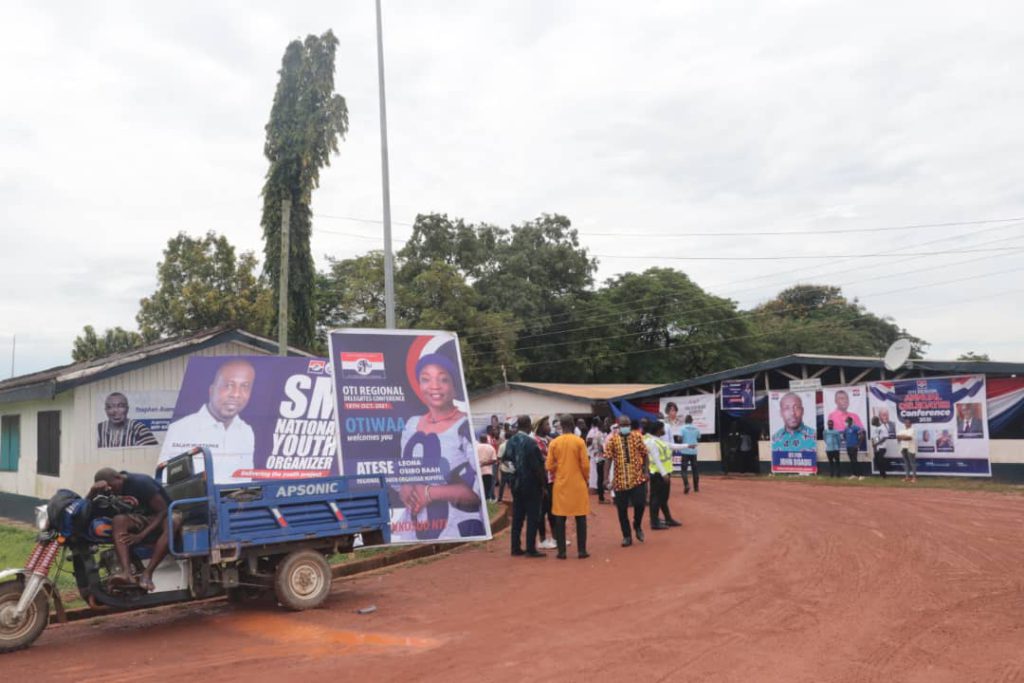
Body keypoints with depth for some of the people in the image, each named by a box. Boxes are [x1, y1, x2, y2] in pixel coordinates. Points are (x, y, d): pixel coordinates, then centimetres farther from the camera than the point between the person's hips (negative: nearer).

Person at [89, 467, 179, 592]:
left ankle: (147, 574, -42)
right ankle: (126, 572, -44)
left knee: (174, 520, -40)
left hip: (162, 518, -4)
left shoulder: (141, 483, -21)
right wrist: (93, 491, -31)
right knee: (118, 520, -28)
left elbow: (163, 511, -21)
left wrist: (141, 535, -29)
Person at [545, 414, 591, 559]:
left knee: (560, 518, 6)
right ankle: (581, 551, 8)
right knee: (580, 518, 7)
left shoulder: (554, 443, -2)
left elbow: (549, 466, 0)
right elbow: (585, 464, -6)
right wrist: (587, 480, 10)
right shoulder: (579, 441, -7)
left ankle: (561, 551, 7)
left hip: (560, 484, 2)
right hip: (578, 484, -1)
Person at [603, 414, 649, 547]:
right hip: (620, 479, 0)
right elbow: (608, 459, -5)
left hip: (637, 477, 0)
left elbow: (644, 454, 7)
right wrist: (607, 478, -10)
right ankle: (627, 536, 20)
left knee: (640, 503, -8)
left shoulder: (637, 436, 0)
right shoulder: (612, 439, -4)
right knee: (622, 509, 5)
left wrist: (646, 471, 0)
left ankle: (637, 526, 24)